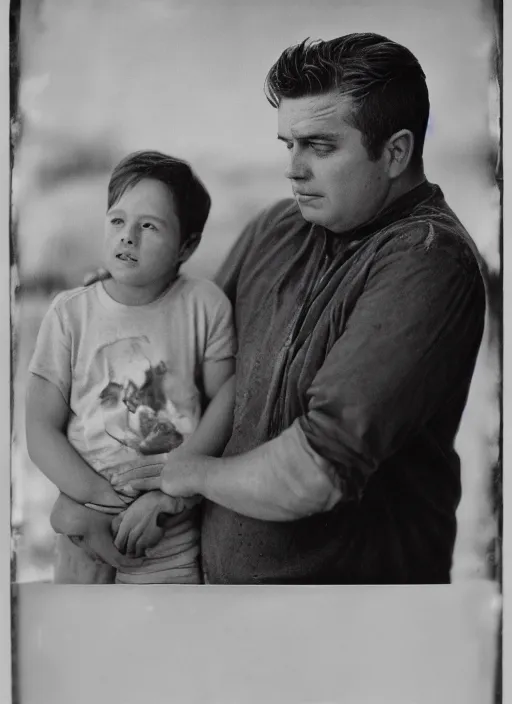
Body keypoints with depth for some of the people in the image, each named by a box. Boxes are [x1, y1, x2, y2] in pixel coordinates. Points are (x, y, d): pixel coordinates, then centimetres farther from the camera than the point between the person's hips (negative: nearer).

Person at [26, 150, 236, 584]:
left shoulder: (205, 305, -7)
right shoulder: (70, 312, -5)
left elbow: (226, 400, -7)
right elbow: (41, 430, -5)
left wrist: (163, 494, -16)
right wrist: (106, 502, -16)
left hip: (174, 536, -1)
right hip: (88, 531, 1)